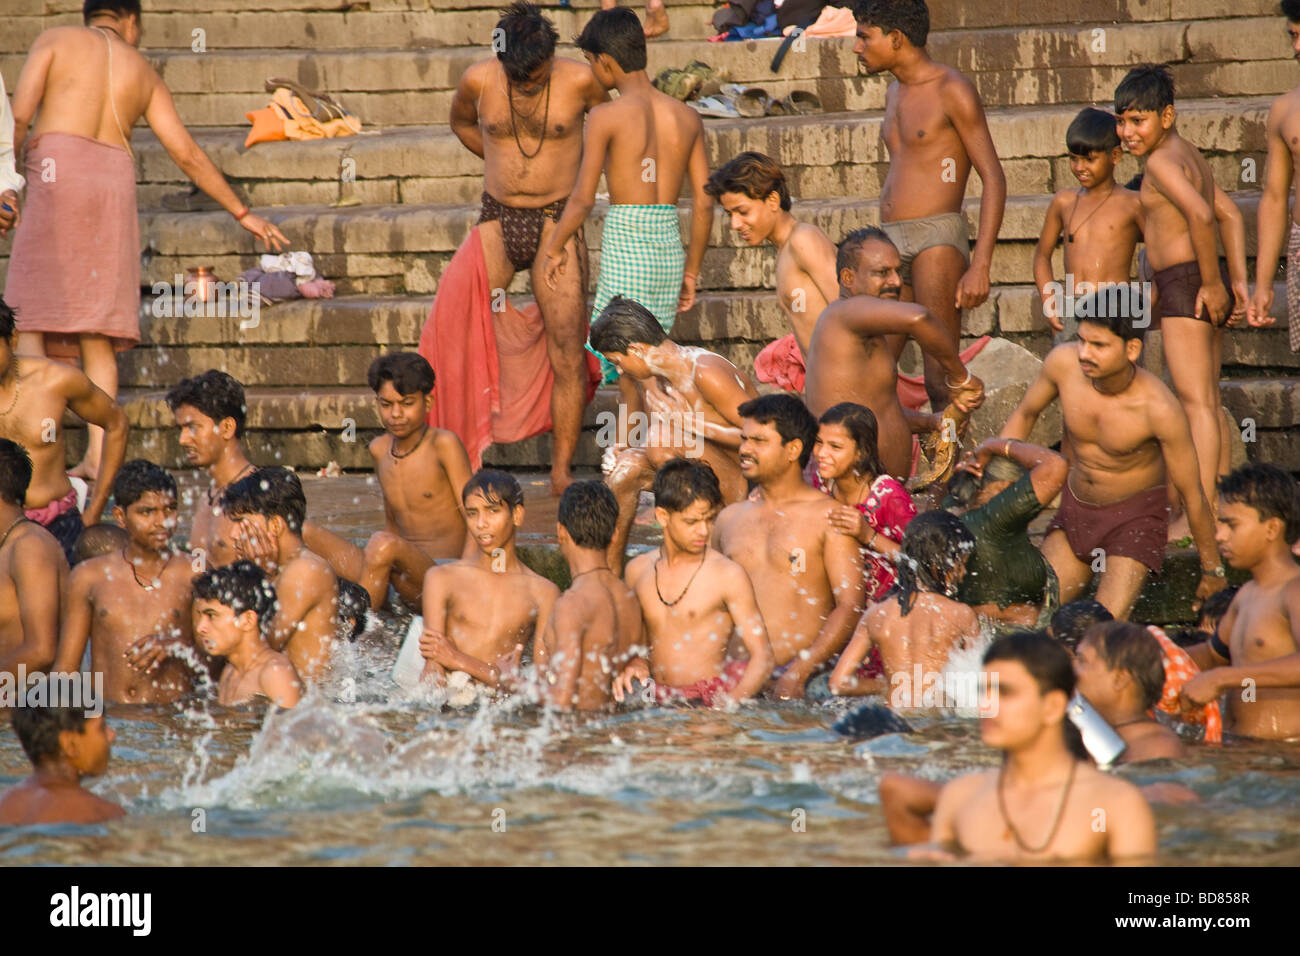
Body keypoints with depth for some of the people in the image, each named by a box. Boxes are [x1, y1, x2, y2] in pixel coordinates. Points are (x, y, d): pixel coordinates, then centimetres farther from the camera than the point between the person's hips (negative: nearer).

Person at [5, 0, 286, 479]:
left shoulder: (56, 40, 11)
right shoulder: (143, 72, 21)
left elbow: (18, 116, -2)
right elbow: (188, 156, 21)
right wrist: (242, 213, 28)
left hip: (56, 170, -4)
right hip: (115, 183, 4)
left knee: (28, 317, -5)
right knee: (97, 331, 7)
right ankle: (98, 454, -2)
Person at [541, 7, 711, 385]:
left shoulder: (606, 117, -7)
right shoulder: (687, 118, 8)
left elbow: (583, 199, -10)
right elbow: (704, 202, 8)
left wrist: (553, 248, 5)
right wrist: (691, 271, 17)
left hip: (624, 247, -6)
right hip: (670, 250, 6)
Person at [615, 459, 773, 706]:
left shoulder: (728, 575, -3)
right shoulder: (638, 570, 11)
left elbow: (762, 657, -3)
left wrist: (731, 704, -20)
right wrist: (635, 662, 3)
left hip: (711, 697, -5)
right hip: (657, 700, 5)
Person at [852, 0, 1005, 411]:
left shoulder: (953, 91, -6)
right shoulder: (896, 93, 18)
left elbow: (993, 179, -10)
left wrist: (980, 266, -17)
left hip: (937, 240, -8)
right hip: (891, 243, 8)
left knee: (941, 379, -10)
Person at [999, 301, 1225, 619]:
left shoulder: (1159, 409, -29)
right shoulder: (1063, 363, -19)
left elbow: (1192, 494, -18)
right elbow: (1024, 414, 4)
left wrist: (1212, 570, -9)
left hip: (1135, 514, -5)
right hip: (1075, 508, 5)